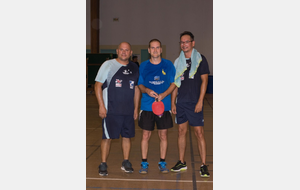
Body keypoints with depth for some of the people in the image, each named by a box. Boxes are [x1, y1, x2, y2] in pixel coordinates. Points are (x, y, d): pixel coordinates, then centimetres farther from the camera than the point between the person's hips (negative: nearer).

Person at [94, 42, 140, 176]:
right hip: (111, 110, -4)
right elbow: (98, 85, -4)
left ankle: (126, 162, 23)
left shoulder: (134, 68, 11)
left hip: (129, 111, 4)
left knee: (127, 136, 9)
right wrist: (101, 106, -11)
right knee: (107, 137, -2)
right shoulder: (108, 65, -2)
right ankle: (103, 164, 9)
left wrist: (136, 108, 13)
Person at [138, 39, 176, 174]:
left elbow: (173, 83, 3)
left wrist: (163, 94, -13)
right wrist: (146, 90, -13)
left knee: (163, 135, 6)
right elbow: (140, 84, 9)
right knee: (146, 135, 3)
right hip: (147, 106, 0)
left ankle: (162, 163, 21)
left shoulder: (168, 65, 2)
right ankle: (144, 164, 17)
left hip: (164, 106, 0)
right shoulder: (143, 66, 4)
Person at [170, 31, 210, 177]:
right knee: (181, 131, 9)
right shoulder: (178, 61, 12)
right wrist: (173, 102, 8)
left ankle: (203, 165, 0)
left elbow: (204, 81, -5)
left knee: (199, 132, -6)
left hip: (195, 102, -4)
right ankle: (182, 162, 19)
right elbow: (175, 84, 14)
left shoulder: (200, 59, -1)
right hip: (181, 102, 5)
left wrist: (200, 101, -12)